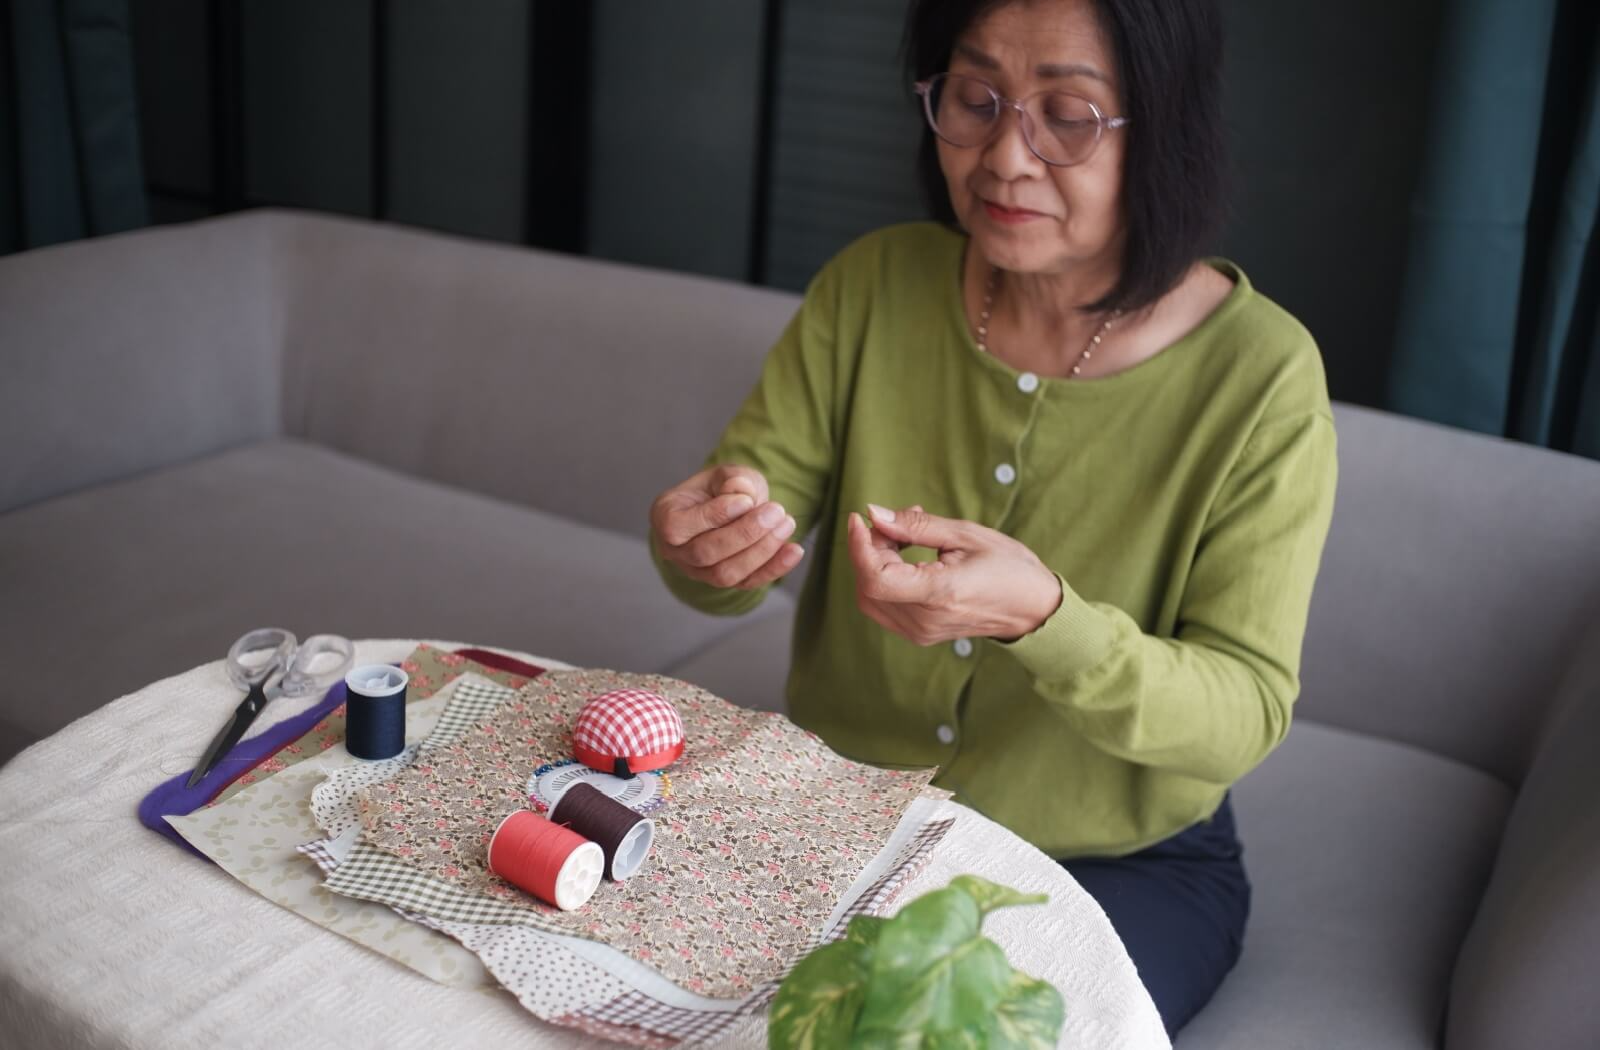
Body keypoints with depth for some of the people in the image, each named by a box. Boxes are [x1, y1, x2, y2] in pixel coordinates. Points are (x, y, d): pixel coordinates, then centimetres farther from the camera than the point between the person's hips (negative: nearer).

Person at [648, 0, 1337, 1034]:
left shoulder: (1259, 374, -17)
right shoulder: (873, 286, -7)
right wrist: (704, 541, -32)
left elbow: (1246, 711, -19)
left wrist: (1041, 618, -39)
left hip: (1119, 863, -2)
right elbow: (750, 504, -7)